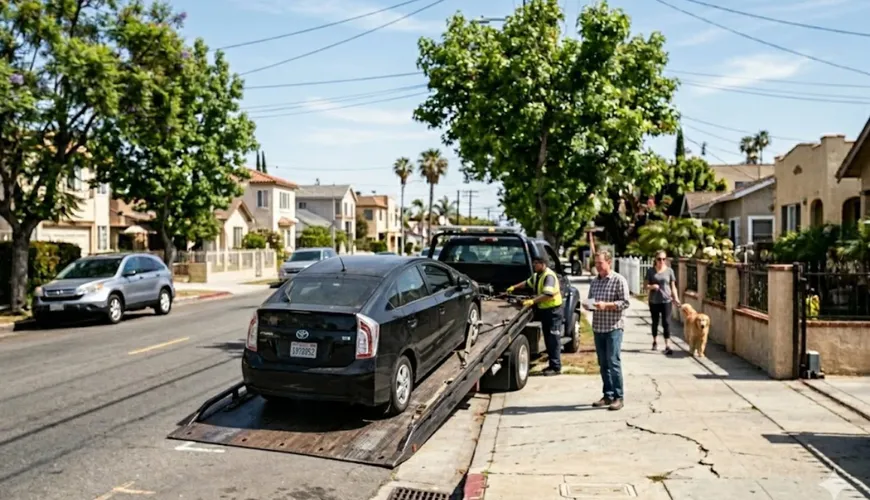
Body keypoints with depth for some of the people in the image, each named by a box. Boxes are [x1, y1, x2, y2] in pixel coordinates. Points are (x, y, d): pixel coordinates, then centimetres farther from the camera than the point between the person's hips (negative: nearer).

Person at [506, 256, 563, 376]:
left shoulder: (549, 276, -20)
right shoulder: (537, 276, 12)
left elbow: (548, 294, -31)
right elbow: (527, 283, 31)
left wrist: (532, 301, -32)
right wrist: (514, 287, 23)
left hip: (553, 310, -10)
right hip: (544, 310, 10)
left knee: (554, 339, -6)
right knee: (548, 339, 13)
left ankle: (556, 367, -3)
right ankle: (552, 365, 20)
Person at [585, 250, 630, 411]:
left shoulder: (619, 280, -5)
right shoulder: (594, 281, 13)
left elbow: (625, 303, -10)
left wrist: (606, 305, -20)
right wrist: (588, 305, -3)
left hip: (614, 327, -6)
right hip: (597, 327, 6)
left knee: (613, 362, -6)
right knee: (603, 364, 9)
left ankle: (619, 397, 1)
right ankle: (608, 395, 17)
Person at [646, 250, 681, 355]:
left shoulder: (669, 271, 1)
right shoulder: (651, 271, 0)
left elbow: (673, 286, 4)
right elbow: (646, 285, 3)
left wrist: (676, 298, -9)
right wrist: (652, 286, -19)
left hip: (666, 300, -1)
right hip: (654, 301, 1)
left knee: (666, 323, -7)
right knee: (655, 322, 13)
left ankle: (667, 346, -8)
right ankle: (654, 342, 32)